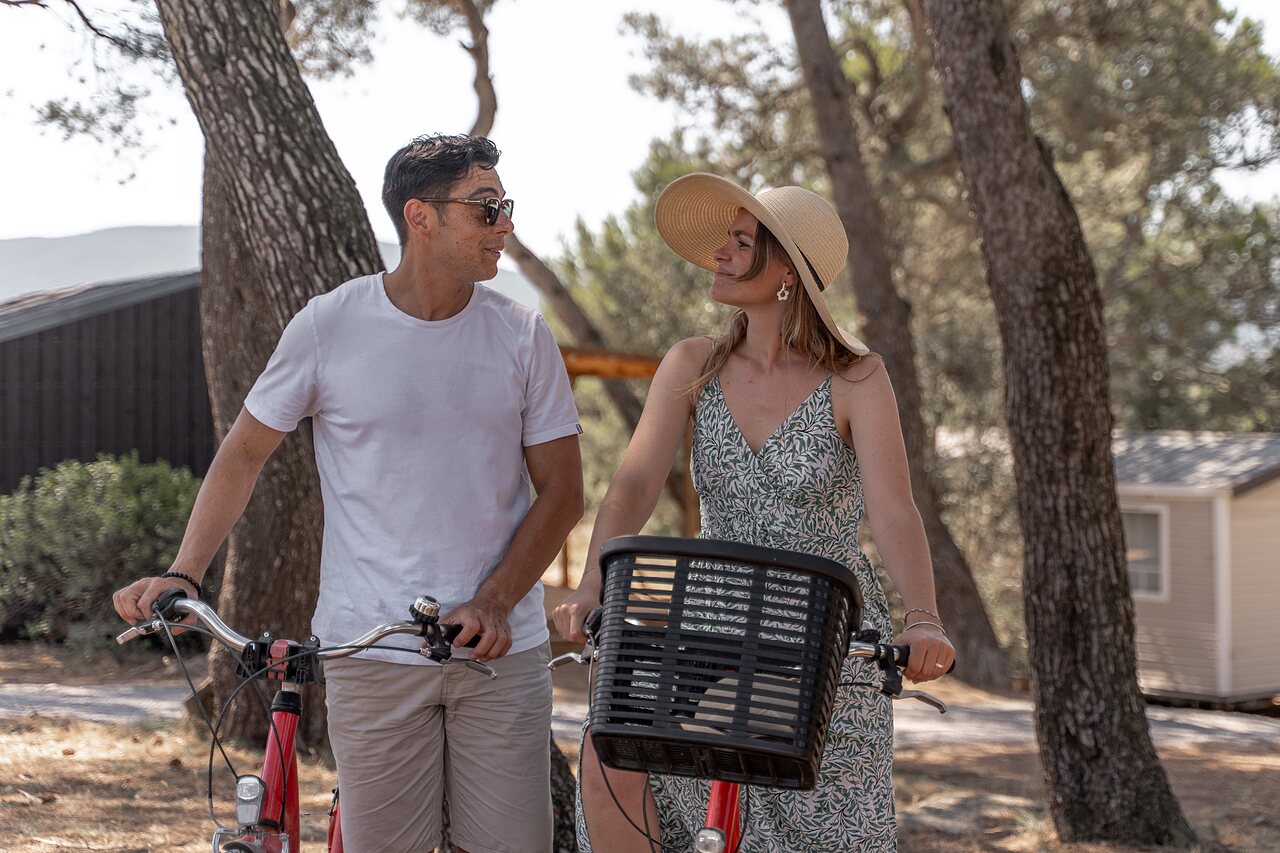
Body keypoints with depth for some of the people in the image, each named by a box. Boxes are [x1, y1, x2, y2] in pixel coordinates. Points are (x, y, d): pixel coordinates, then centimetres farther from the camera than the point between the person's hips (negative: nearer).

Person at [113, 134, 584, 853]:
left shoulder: (522, 334, 3)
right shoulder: (330, 326, -1)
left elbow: (562, 491, 4)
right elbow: (245, 454, 7)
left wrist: (493, 603, -9)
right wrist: (182, 574, -6)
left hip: (504, 651, 2)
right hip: (373, 653, -1)